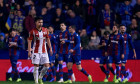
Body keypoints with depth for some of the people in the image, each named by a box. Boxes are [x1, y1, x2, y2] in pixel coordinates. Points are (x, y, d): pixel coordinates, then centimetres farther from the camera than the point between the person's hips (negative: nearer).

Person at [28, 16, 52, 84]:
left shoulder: (45, 30, 7)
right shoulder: (32, 31, -5)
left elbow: (48, 39, 15)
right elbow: (29, 41, -4)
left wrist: (50, 48, 10)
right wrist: (29, 51, -11)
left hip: (44, 51, 4)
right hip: (36, 52, -4)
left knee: (47, 66, -2)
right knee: (36, 67, -5)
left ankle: (40, 78, 18)